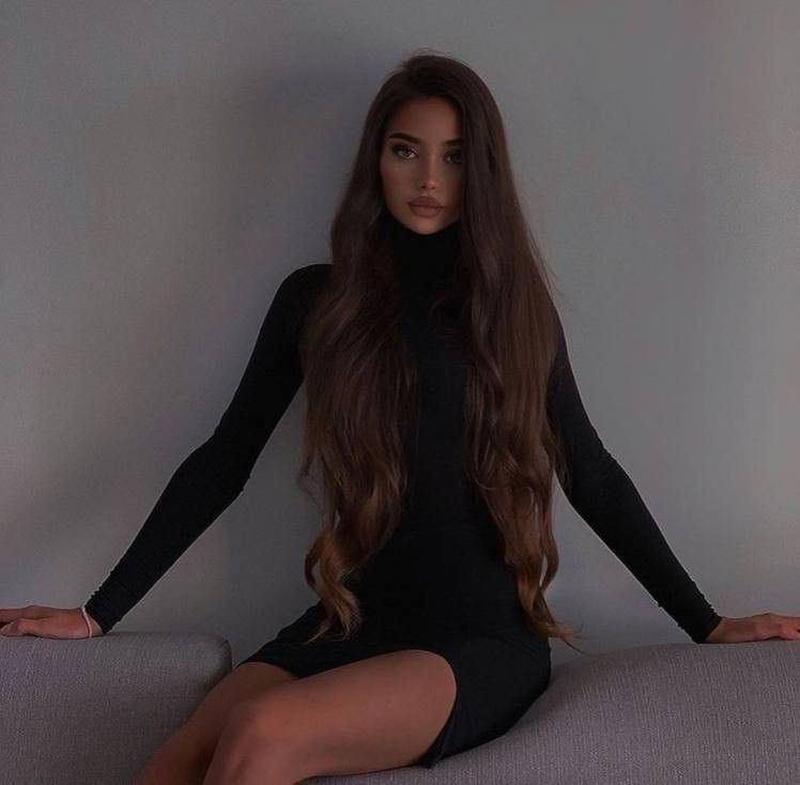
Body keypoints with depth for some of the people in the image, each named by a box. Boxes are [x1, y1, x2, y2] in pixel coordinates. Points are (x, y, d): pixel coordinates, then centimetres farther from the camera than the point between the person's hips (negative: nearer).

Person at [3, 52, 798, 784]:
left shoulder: (516, 305, 5)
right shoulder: (316, 300, 8)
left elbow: (590, 475, 11)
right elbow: (222, 462, 10)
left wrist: (705, 624, 10)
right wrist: (99, 611, 9)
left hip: (485, 640, -1)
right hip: (351, 624, 2)